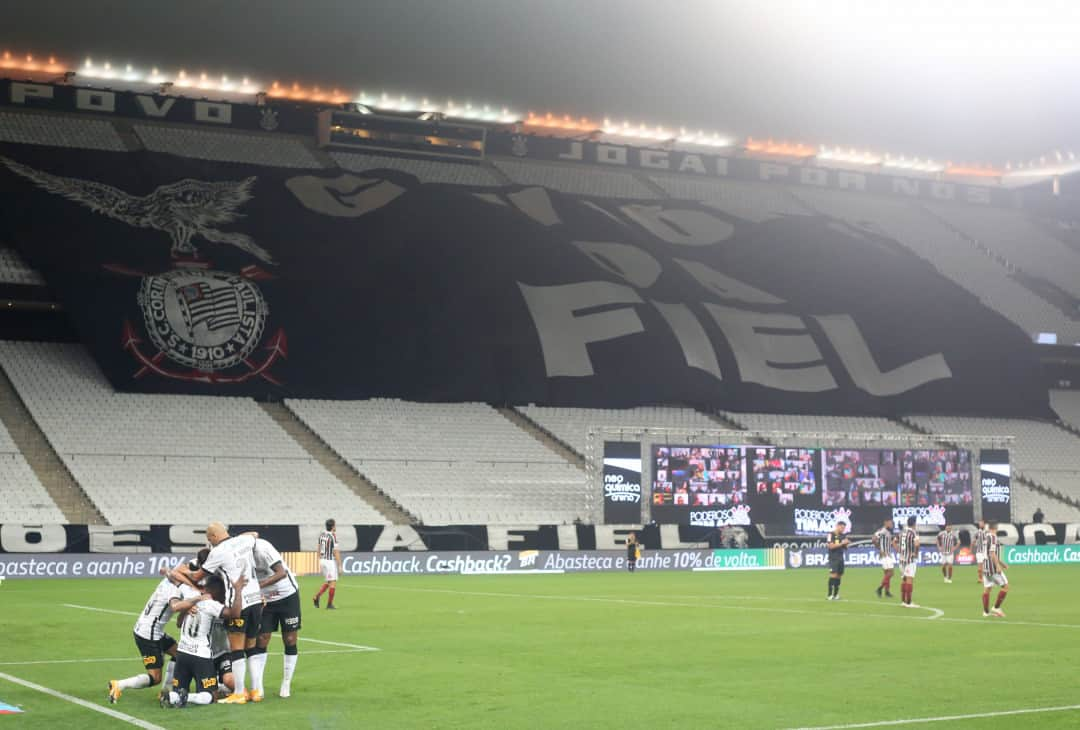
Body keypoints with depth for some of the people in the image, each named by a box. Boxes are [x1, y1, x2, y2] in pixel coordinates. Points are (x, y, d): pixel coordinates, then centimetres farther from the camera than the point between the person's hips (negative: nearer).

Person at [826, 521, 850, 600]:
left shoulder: (842, 536, 13)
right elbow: (831, 546, -16)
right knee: (833, 575, -14)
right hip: (833, 559, -7)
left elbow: (845, 548, 20)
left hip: (840, 559, 7)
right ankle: (830, 595, -13)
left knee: (838, 576, 6)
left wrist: (847, 544, -1)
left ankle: (836, 594, 12)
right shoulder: (831, 534, -6)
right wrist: (841, 543, -17)